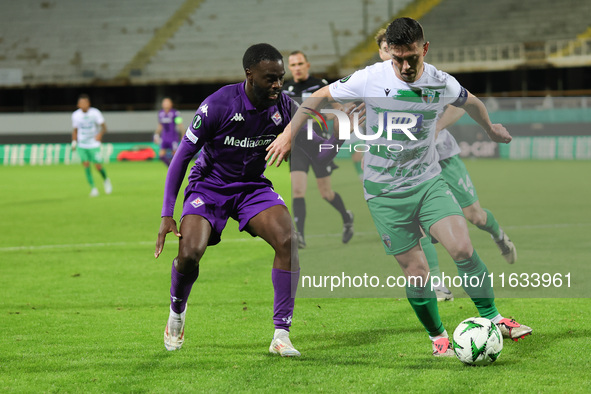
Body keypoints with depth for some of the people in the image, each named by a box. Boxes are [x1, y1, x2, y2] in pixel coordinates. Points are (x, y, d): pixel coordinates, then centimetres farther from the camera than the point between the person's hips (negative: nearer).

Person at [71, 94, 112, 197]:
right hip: (81, 145, 2)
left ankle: (106, 180, 27)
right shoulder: (76, 115, 0)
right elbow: (75, 130, 12)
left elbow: (104, 127, -6)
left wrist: (100, 134, -26)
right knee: (86, 164, -13)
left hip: (94, 145, -2)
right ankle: (93, 188, -5)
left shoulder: (95, 113, -8)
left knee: (98, 166, -4)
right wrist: (74, 141, -3)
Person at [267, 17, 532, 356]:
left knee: (462, 248, -19)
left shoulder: (442, 84, -6)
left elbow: (470, 102, 18)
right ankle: (437, 335, 19)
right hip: (385, 191, -1)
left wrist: (491, 129, 35)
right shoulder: (370, 79, -13)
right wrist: (289, 134, 2)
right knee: (417, 271, -3)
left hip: (428, 181, 1)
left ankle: (492, 318, -3)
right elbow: (320, 96, 2)